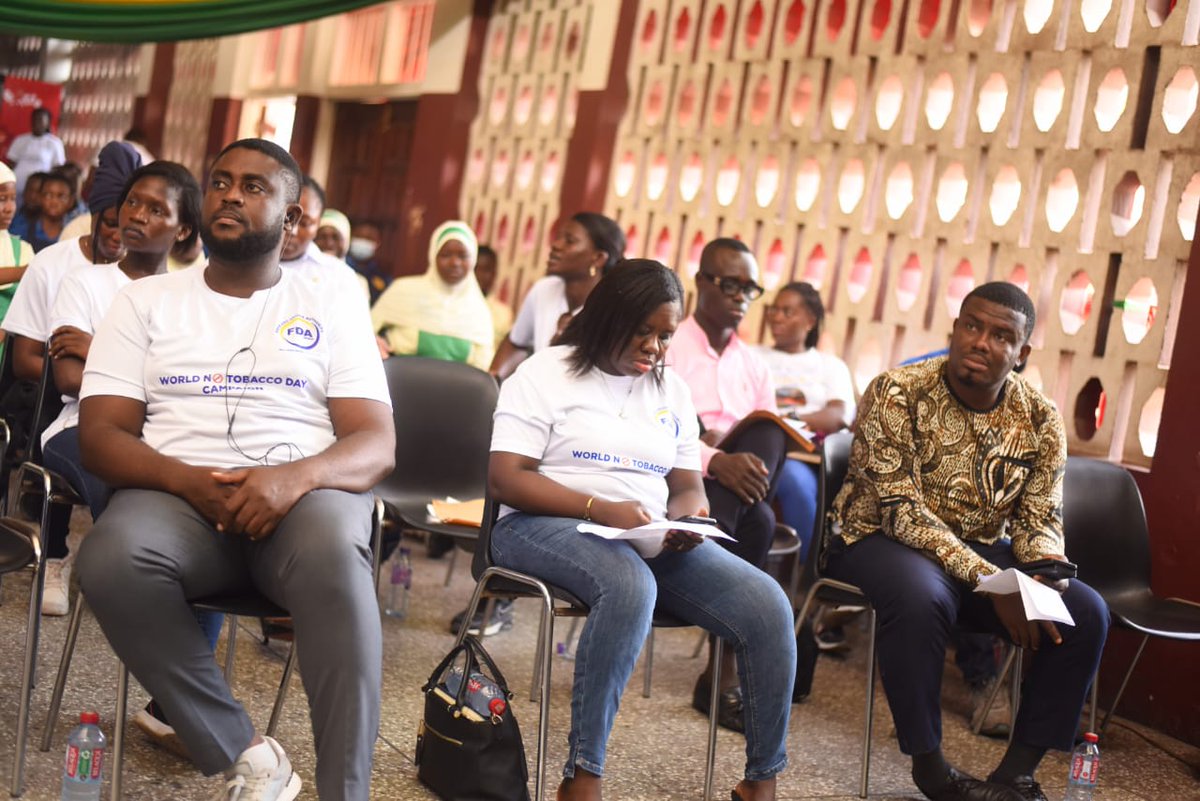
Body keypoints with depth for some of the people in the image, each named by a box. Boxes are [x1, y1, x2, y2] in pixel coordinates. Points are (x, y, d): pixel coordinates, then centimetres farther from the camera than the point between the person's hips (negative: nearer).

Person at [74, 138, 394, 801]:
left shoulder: (332, 305, 12)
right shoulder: (145, 300, 15)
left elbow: (377, 443, 2)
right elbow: (100, 436, 5)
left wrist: (294, 476, -22)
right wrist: (193, 482, -16)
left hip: (303, 492, -1)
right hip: (180, 493, 1)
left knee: (334, 555, -38)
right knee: (112, 559, -34)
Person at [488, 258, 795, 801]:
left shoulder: (671, 390, 16)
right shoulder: (546, 373, -1)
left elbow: (689, 487, 14)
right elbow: (504, 478, -10)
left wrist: (686, 518, -12)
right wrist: (599, 509, -23)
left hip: (652, 538, 5)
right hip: (547, 527, -5)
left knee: (768, 605, -17)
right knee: (631, 587, -40)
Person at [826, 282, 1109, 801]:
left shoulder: (1040, 420, -2)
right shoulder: (896, 394, -16)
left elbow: (1039, 522, 1)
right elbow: (902, 511, -22)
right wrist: (990, 581, -32)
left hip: (984, 552, 5)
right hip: (881, 541, -5)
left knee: (1086, 612, -17)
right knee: (921, 597, -38)